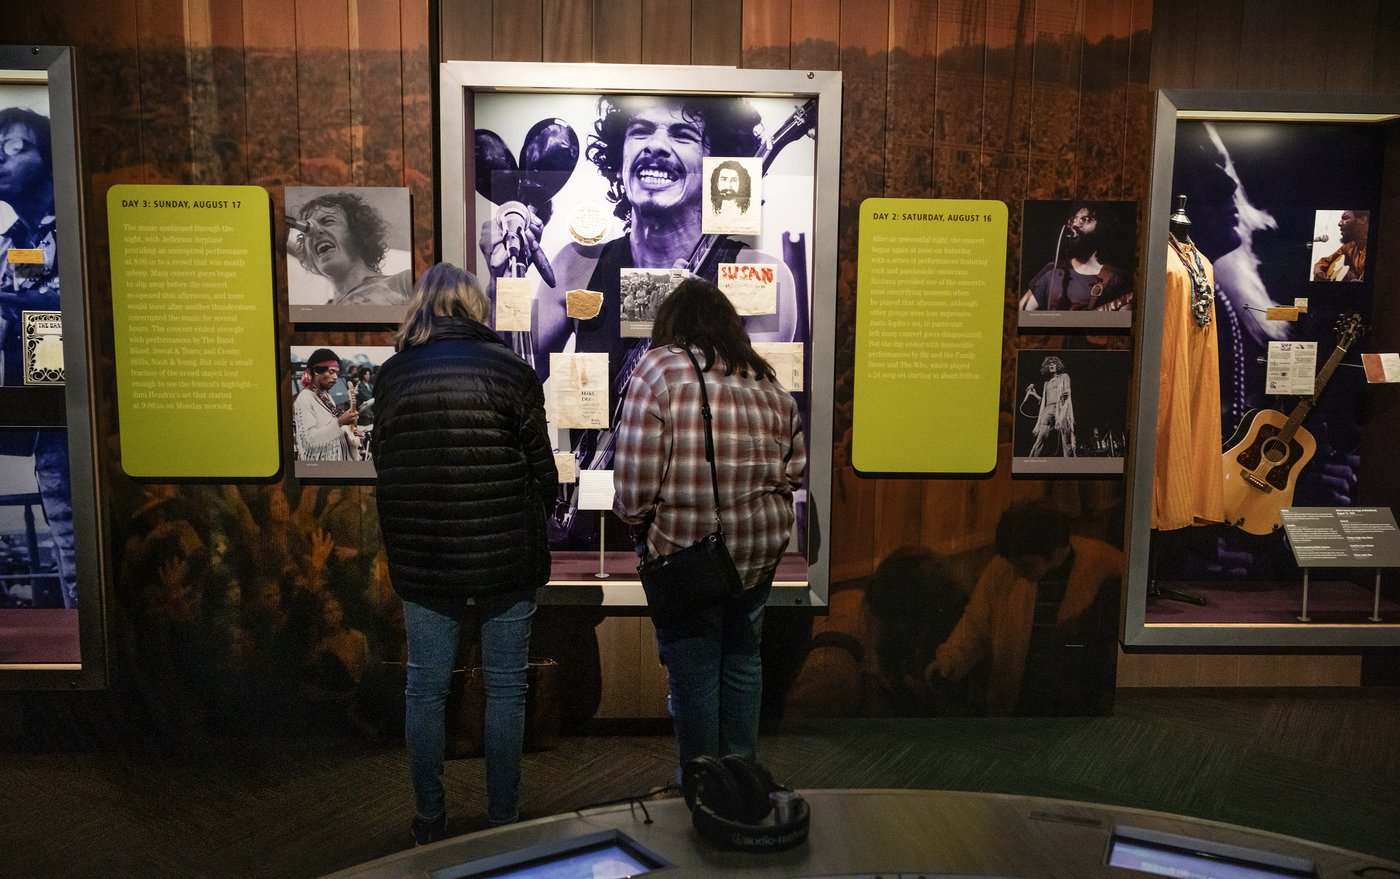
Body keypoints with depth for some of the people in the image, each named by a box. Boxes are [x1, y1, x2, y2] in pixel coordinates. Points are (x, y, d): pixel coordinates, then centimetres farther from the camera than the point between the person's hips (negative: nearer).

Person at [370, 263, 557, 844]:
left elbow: (383, 464, 6)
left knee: (425, 688, 14)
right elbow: (542, 470, -5)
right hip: (505, 555, -2)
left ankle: (428, 824, 26)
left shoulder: (391, 374, 0)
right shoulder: (508, 368, -7)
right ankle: (502, 820, 22)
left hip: (420, 557, 2)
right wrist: (530, 515, 17)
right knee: (504, 687, 11)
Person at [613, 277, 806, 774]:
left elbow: (636, 476, -17)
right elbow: (794, 470, 8)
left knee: (693, 672, 9)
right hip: (760, 548, 5)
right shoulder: (765, 380, 4)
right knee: (742, 660, 20)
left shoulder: (660, 370, -12)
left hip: (686, 551, -5)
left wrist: (632, 518, 1)